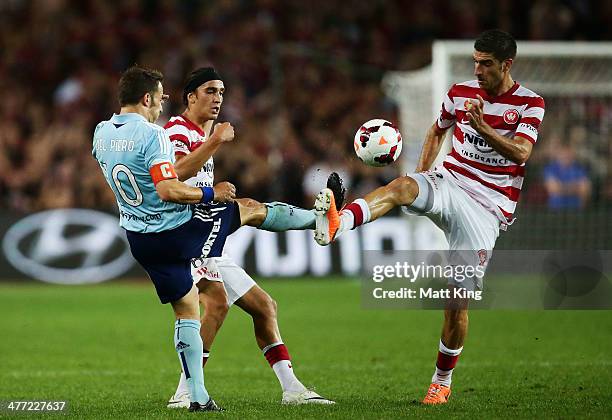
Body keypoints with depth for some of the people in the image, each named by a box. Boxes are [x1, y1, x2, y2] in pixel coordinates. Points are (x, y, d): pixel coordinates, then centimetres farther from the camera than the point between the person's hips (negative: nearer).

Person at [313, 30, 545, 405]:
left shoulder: (530, 103, -2)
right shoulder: (461, 92, 9)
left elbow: (520, 153, -17)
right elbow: (437, 131, 27)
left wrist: (482, 128, -33)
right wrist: (423, 173, 13)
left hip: (487, 204, -2)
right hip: (449, 181, 2)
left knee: (459, 301, -6)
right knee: (402, 187, -34)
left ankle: (442, 381, 14)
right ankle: (336, 225, -62)